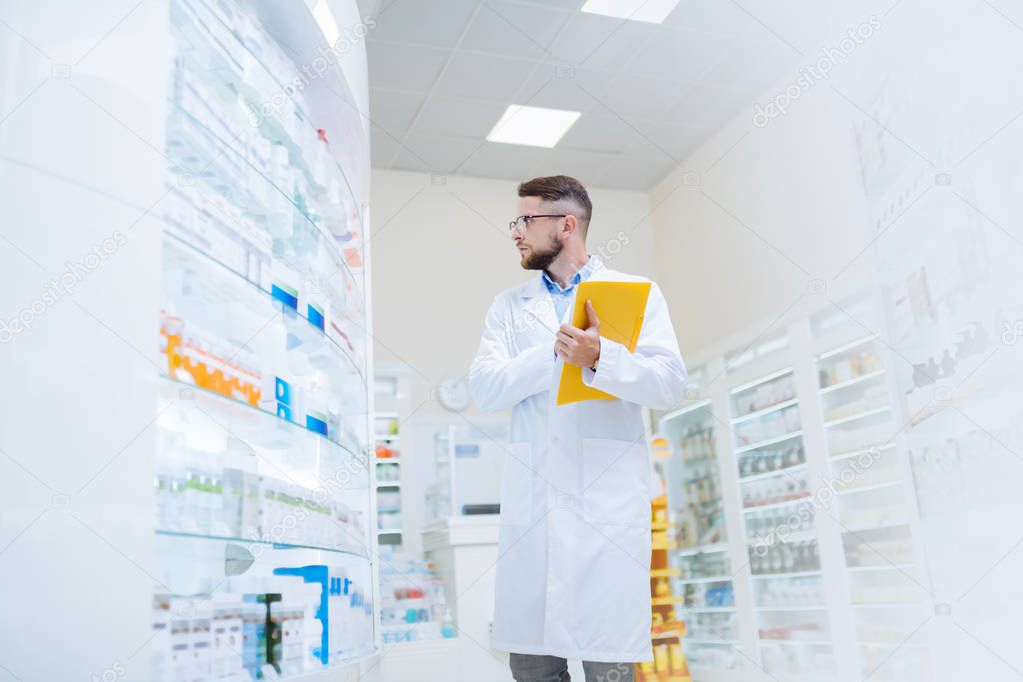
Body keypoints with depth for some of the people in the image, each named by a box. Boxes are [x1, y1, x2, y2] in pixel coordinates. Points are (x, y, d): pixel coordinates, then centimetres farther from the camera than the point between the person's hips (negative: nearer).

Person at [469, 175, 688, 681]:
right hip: (531, 500, 3)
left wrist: (599, 356, -19)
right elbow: (485, 389, 3)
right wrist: (556, 351, -10)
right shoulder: (508, 306, 17)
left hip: (609, 499, -2)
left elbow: (670, 385, -3)